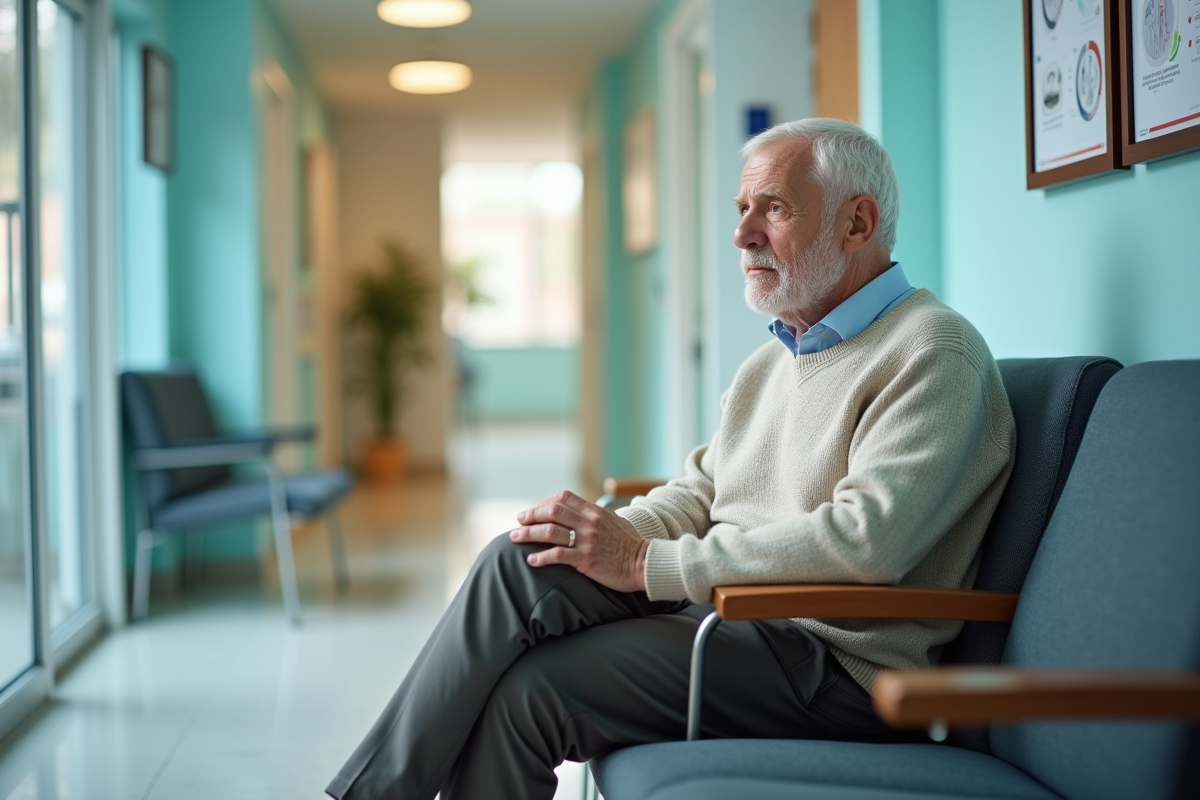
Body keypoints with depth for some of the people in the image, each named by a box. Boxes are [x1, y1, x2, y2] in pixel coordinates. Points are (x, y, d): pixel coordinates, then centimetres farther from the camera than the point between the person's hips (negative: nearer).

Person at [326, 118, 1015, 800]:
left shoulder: (935, 353, -12)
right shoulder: (775, 358, 18)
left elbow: (865, 541, -24)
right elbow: (701, 492, 20)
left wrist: (644, 563, -21)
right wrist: (611, 535, -5)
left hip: (836, 664, -8)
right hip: (720, 604, 8)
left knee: (528, 689, -20)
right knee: (520, 562, -15)